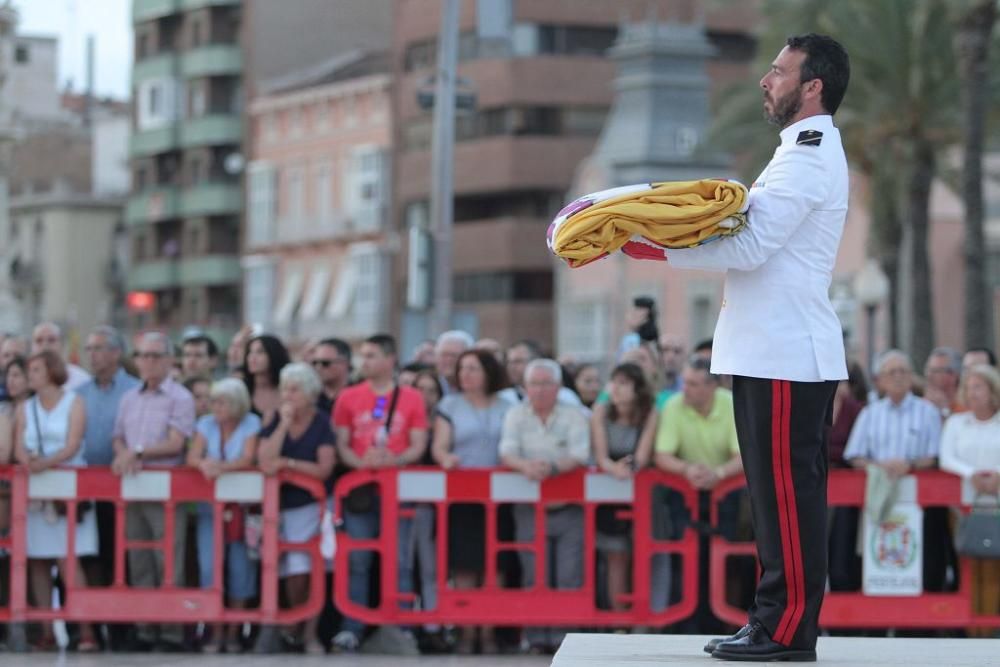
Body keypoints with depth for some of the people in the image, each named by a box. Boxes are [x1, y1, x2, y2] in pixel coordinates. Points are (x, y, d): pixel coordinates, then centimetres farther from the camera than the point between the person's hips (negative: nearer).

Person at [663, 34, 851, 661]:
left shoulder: (809, 159, -13)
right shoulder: (812, 152, 21)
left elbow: (750, 246, -19)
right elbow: (759, 239, 19)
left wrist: (661, 250, -14)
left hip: (784, 357, -10)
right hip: (787, 350, 10)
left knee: (786, 493, -8)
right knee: (789, 495, 11)